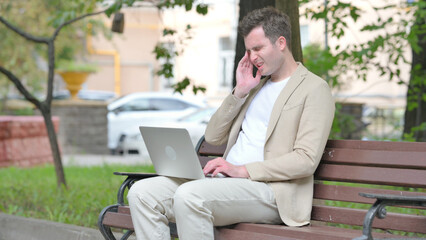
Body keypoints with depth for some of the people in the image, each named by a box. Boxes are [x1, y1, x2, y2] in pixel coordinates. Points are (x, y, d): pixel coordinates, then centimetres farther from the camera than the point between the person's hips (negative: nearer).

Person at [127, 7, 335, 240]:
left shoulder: (315, 88, 0)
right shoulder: (257, 85, 25)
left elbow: (306, 160, -12)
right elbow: (213, 137, 20)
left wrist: (243, 170, -17)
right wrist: (240, 91, 8)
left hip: (271, 190, -8)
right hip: (227, 182, 8)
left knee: (189, 195, -34)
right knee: (141, 192, -12)